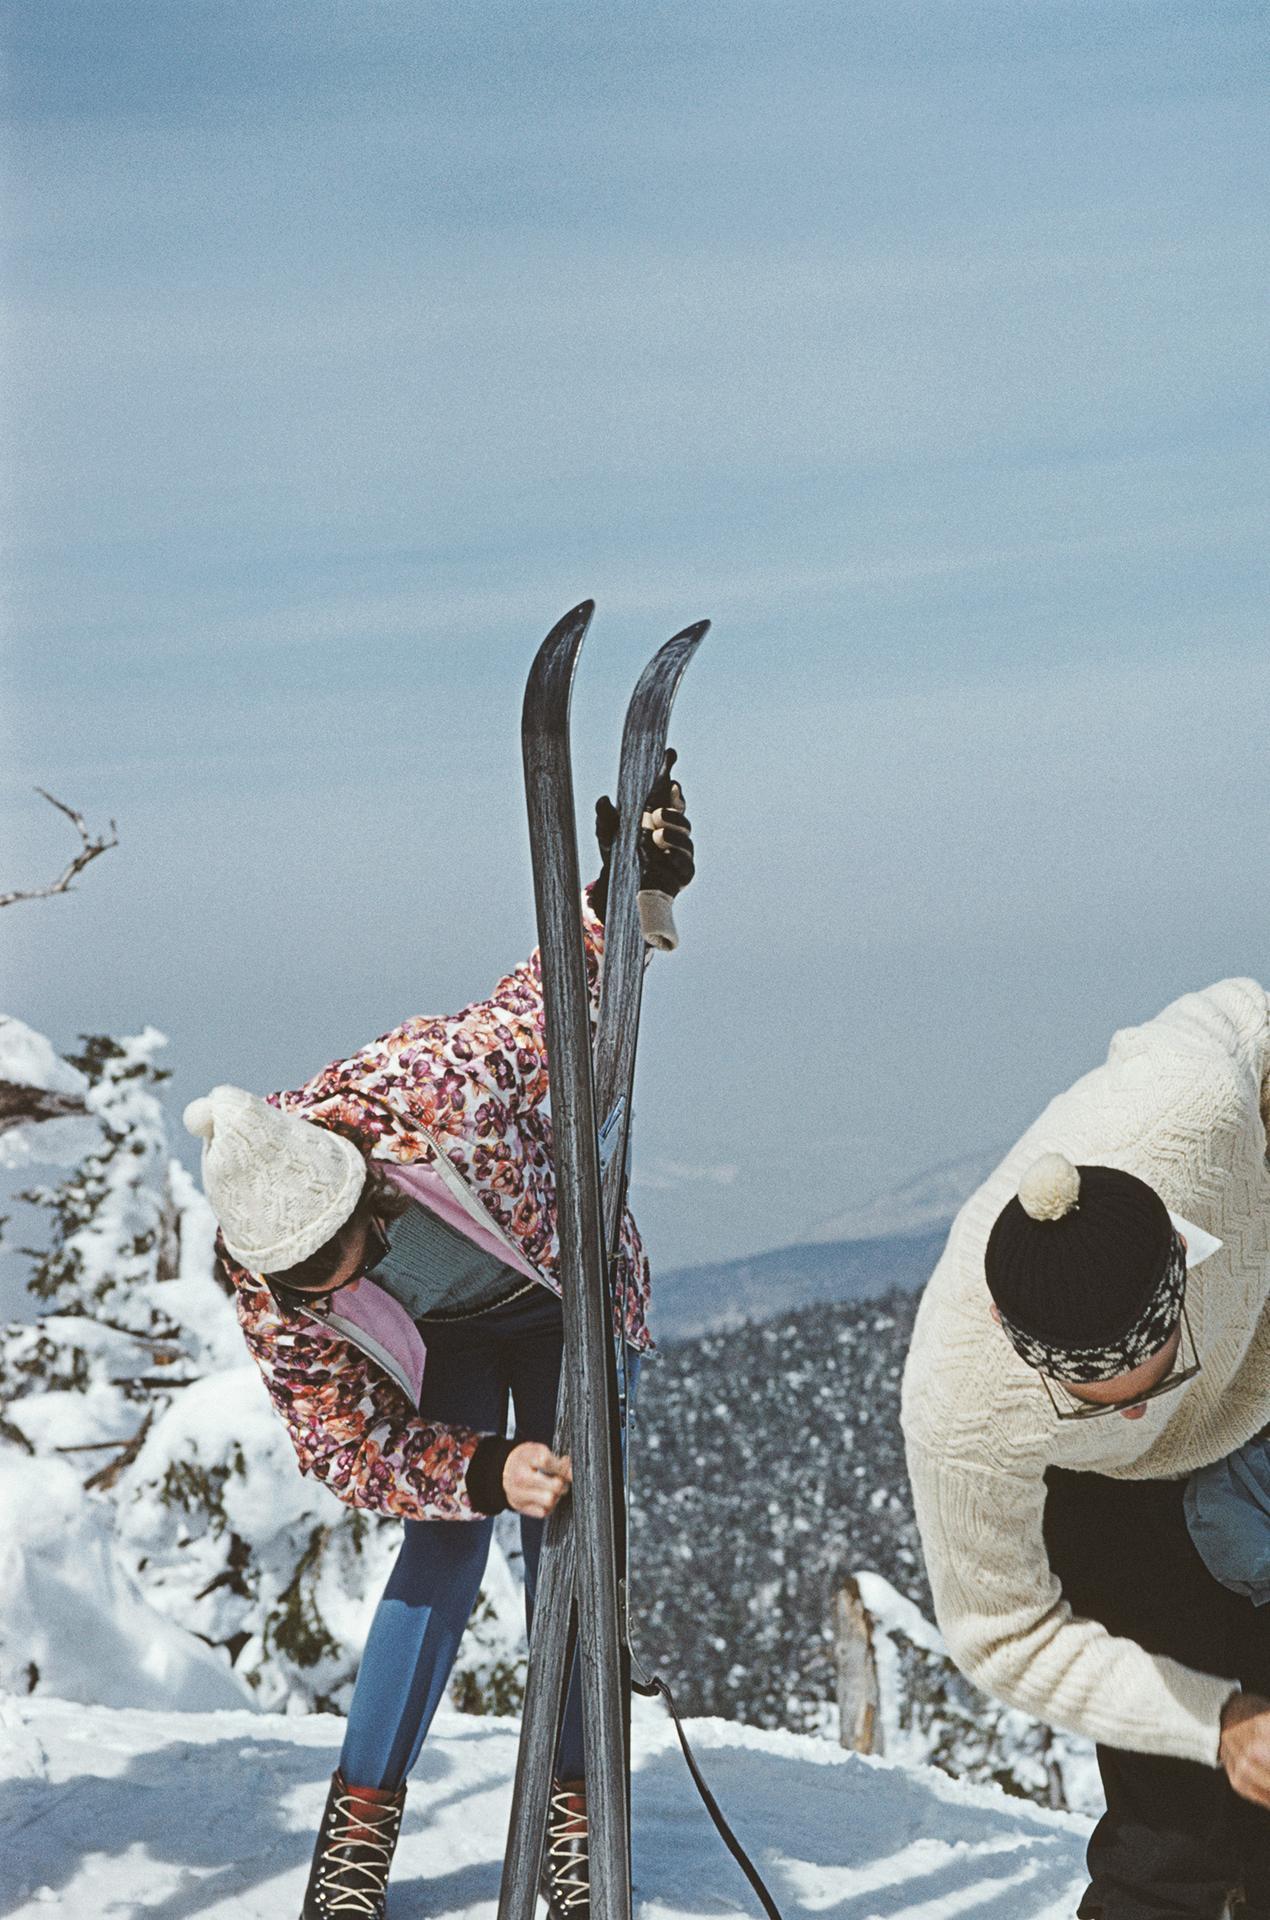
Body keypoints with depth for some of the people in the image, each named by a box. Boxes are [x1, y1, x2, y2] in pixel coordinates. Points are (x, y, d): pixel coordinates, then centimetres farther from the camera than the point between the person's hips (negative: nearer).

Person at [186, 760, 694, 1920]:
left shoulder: (429, 1088, -40)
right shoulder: (267, 1292, -32)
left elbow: (557, 1003, -19)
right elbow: (343, 1447, -25)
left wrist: (627, 894, -29)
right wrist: (482, 1472, -40)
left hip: (571, 1288, 0)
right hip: (443, 1338, 0)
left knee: (568, 1540, -7)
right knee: (443, 1553, -11)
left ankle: (571, 1816, 4)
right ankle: (359, 1827, 0)